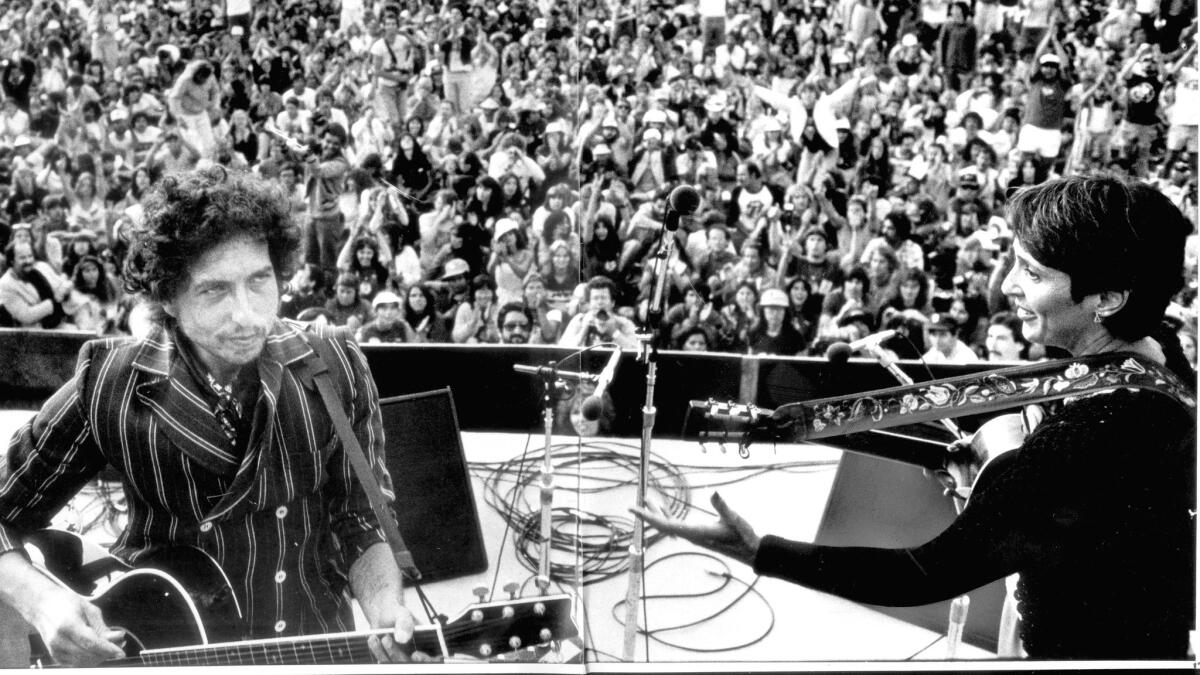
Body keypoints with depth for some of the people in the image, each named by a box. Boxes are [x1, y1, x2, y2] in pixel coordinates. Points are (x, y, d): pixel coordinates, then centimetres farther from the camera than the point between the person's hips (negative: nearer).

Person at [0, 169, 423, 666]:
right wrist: (41, 601, -19)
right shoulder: (109, 388, -10)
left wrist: (387, 612, -16)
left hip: (318, 652, 0)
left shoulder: (335, 371, -5)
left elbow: (361, 523, 1)